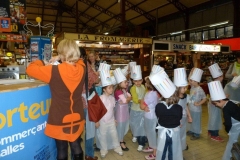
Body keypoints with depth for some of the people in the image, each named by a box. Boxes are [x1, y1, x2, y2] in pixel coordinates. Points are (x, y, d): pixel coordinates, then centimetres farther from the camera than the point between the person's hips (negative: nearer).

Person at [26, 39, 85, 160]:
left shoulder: (54, 71, -20)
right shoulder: (81, 69, -7)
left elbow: (31, 69, -6)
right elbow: (78, 60, 17)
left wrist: (40, 62, 12)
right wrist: (61, 59, 9)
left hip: (60, 121, -4)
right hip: (77, 118, 4)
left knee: (62, 150, 14)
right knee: (76, 146, 21)